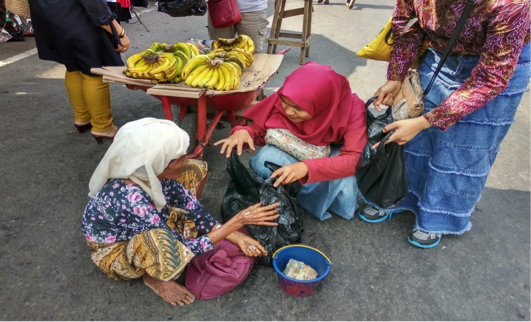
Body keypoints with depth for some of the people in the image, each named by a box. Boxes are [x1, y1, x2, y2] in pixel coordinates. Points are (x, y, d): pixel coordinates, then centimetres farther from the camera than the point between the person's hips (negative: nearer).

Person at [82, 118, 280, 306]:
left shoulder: (149, 174, -22)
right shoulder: (132, 200, -41)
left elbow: (189, 203, -10)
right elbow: (185, 249, -32)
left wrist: (234, 235, -15)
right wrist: (238, 221, -31)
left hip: (141, 225, 6)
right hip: (114, 250, -6)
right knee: (162, 241, -42)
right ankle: (153, 277, -7)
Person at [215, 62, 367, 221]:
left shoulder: (352, 108, -31)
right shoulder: (282, 99, -25)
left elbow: (355, 158, -34)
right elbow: (260, 128, -10)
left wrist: (307, 168, -51)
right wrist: (244, 132, -36)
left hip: (336, 153, -1)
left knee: (344, 207, -31)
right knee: (263, 161, -31)